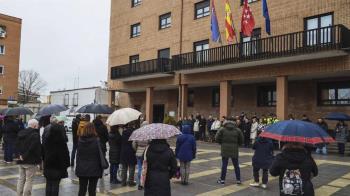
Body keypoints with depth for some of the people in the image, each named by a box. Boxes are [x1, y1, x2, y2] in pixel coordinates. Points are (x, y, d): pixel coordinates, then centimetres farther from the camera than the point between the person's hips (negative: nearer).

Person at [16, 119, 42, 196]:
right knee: (29, 180, 1)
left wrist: (21, 154, 3)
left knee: (21, 179, 18)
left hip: (21, 160, 7)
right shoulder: (35, 135, -17)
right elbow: (37, 149, -23)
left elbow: (17, 145, 9)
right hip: (31, 161, -7)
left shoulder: (21, 133, 9)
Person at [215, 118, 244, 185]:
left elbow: (217, 138, -5)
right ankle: (238, 180, 17)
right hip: (234, 150, 1)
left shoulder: (222, 129, -4)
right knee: (236, 165, 12)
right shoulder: (237, 130, 1)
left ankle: (222, 179, 9)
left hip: (225, 149, -1)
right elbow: (241, 140, 3)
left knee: (224, 165, 5)